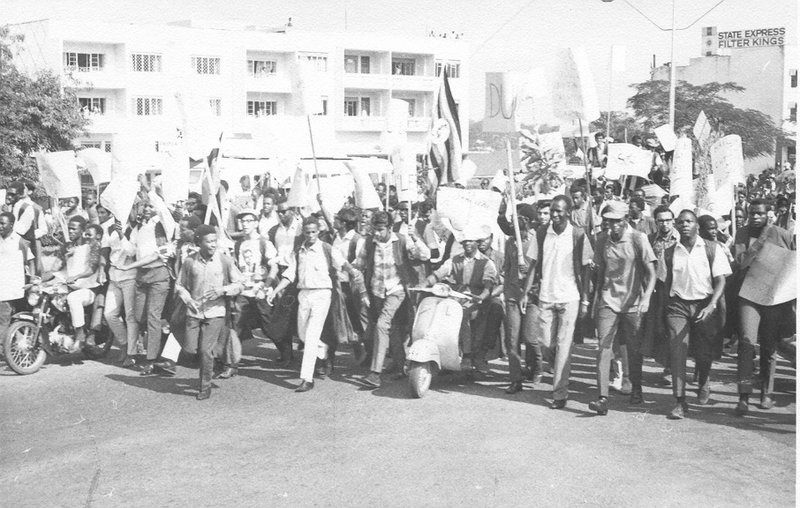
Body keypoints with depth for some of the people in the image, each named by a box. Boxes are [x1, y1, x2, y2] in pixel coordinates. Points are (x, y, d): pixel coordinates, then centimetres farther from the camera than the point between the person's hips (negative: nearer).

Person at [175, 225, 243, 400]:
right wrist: (188, 299, -9)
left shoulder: (225, 260, -4)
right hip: (194, 312, 2)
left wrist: (222, 290, -15)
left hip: (215, 312, -2)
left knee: (206, 350, -9)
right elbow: (179, 285, 9)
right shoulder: (190, 262, -1)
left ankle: (205, 387, 9)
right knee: (191, 348, -1)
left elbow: (239, 284, 2)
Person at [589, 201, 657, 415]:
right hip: (607, 301, 2)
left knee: (634, 349, 9)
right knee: (604, 347, -9)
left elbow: (651, 273, -9)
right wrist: (596, 298, 13)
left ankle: (636, 389, 32)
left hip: (633, 303, -2)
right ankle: (603, 398, -13)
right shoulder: (602, 239, 4)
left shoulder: (638, 239, -7)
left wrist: (646, 297, -23)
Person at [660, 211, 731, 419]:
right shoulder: (669, 253, 5)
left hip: (704, 305, -1)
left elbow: (720, 281, -5)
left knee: (704, 353, 6)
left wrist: (711, 306, -18)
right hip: (678, 305, 1)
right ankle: (680, 401, -7)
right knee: (677, 351, -11)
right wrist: (664, 311, 6)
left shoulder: (712, 249, -1)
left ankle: (703, 383, 39)